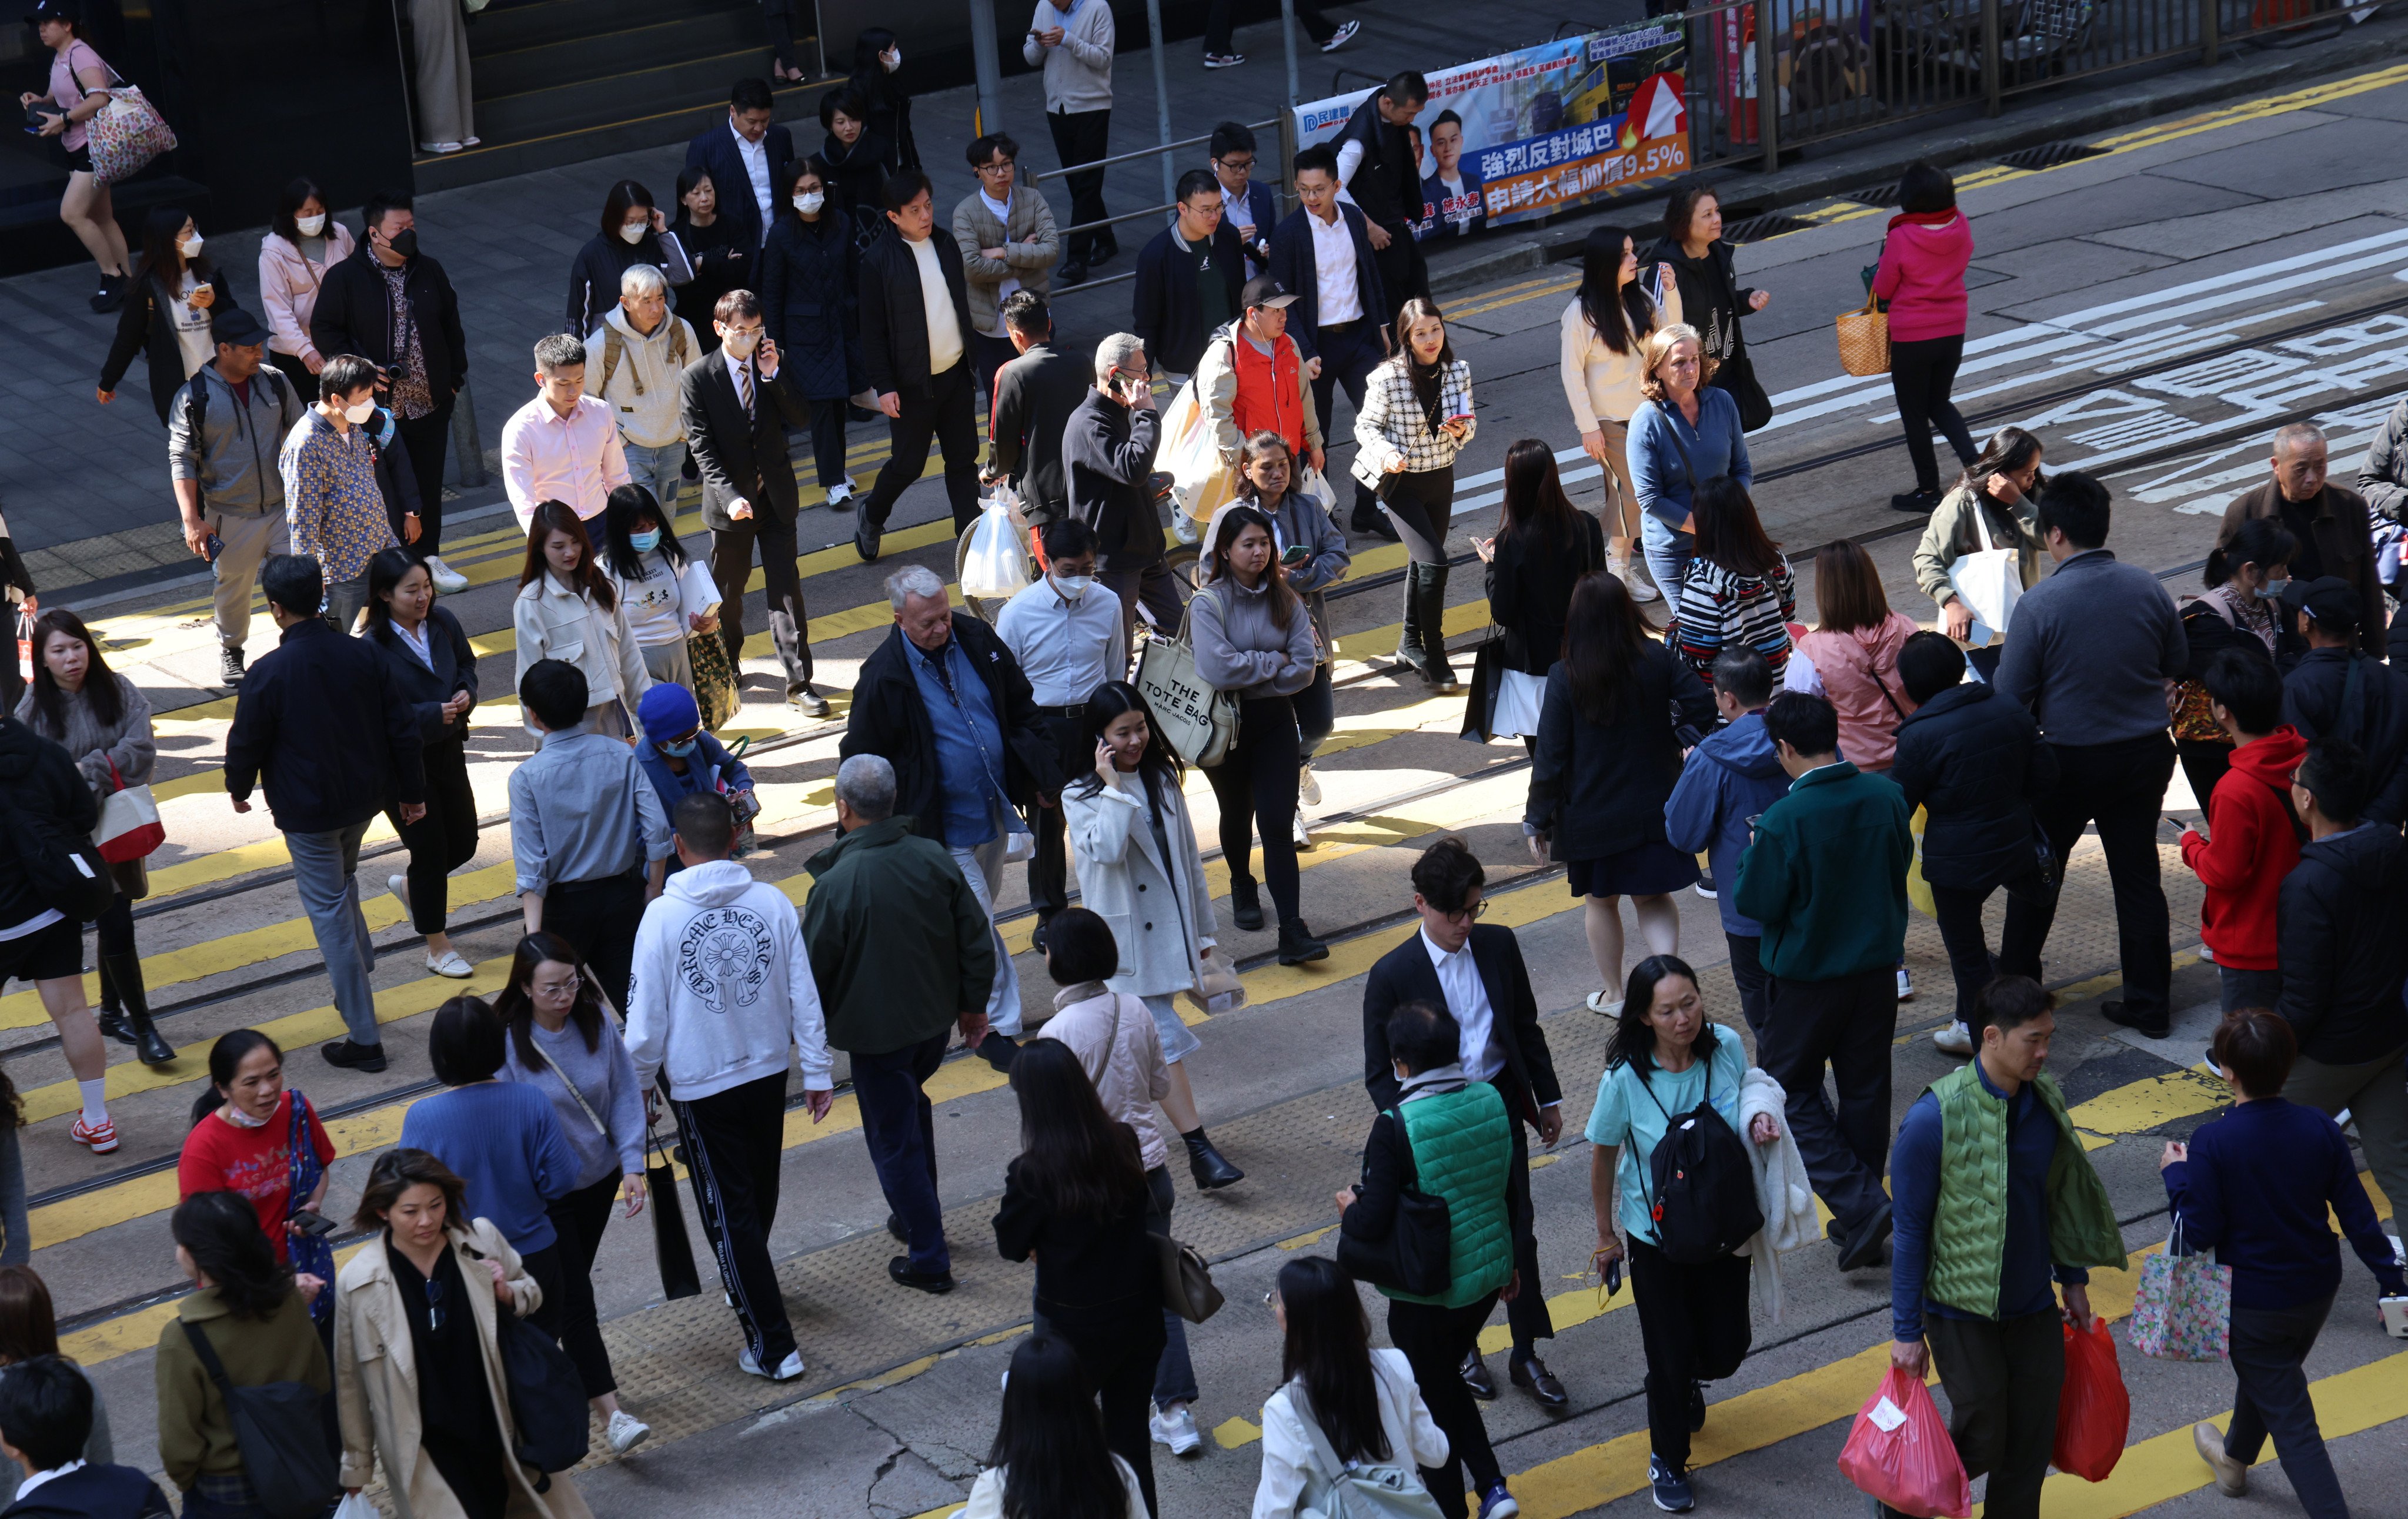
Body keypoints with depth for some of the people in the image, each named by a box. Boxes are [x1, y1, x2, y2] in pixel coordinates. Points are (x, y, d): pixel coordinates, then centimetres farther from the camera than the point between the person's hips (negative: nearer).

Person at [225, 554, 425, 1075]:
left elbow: (246, 741, -9)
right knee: (342, 880, 32)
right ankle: (358, 971, 39)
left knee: (330, 912, 3)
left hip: (307, 810, -5)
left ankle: (364, 1037, 5)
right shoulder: (361, 655, -6)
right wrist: (412, 792, 13)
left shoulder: (270, 672, -20)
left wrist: (238, 788, 12)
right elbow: (402, 728, 0)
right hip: (365, 797, 5)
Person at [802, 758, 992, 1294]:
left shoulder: (836, 884, -24)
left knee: (894, 1139, 7)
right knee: (912, 1106, 29)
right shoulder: (935, 858, -8)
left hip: (877, 1029, -6)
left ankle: (930, 1259, 11)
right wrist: (974, 1002, 14)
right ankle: (916, 1217, 40)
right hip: (936, 1018, 6)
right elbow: (978, 940, 0)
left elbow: (813, 969, -14)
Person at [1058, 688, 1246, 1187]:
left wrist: (1203, 930, 17)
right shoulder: (1081, 797, -8)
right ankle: (1199, 1152, -16)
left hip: (1169, 934, 6)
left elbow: (1188, 857, 15)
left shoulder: (1163, 780, 9)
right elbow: (1106, 851, -27)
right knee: (1165, 1040, -12)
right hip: (1124, 939, -6)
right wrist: (1114, 788, -23)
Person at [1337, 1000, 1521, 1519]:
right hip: (1488, 1277, 6)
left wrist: (1348, 1209, -1)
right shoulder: (1494, 1101, -7)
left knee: (1434, 1398, 15)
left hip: (1425, 1294, -6)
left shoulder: (1396, 1126, -25)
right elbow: (1517, 1194, 2)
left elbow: (1373, 1222, -24)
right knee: (1448, 1380, 27)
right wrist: (1511, 1260, 17)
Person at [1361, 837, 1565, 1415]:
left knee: (1518, 1235, 9)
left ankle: (1527, 1356, 24)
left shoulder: (1499, 946, -4)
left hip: (1502, 1108, 3)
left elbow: (1527, 1027, 9)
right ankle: (1460, 1349, 35)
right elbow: (1381, 1073, -11)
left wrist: (1548, 1097, 12)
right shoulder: (1393, 975, -17)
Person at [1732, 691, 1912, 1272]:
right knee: (1866, 1092, 16)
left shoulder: (1784, 821, -23)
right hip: (1878, 964, 5)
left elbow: (1758, 903, -16)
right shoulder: (1886, 797, -6)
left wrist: (1756, 853, 1)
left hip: (1808, 976, -5)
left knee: (1789, 1091, 9)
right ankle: (1861, 1223, 24)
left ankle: (1860, 1202, -7)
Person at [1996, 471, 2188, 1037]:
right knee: (2139, 874, 13)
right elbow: (2178, 664, 7)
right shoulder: (2147, 588, -7)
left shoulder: (2040, 603, -20)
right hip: (2145, 752, 4)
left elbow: (2010, 694, -14)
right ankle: (2149, 1002, 18)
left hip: (2070, 758, -3)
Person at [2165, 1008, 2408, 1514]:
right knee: (2264, 1374, 33)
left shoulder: (2211, 1142, -24)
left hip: (2254, 1303, -6)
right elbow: (2357, 1215, -7)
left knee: (2291, 1421, 5)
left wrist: (2176, 1176, -6)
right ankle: (2234, 1459, 58)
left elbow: (2199, 1233, -20)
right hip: (2317, 1293, 6)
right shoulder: (2320, 1129, -11)